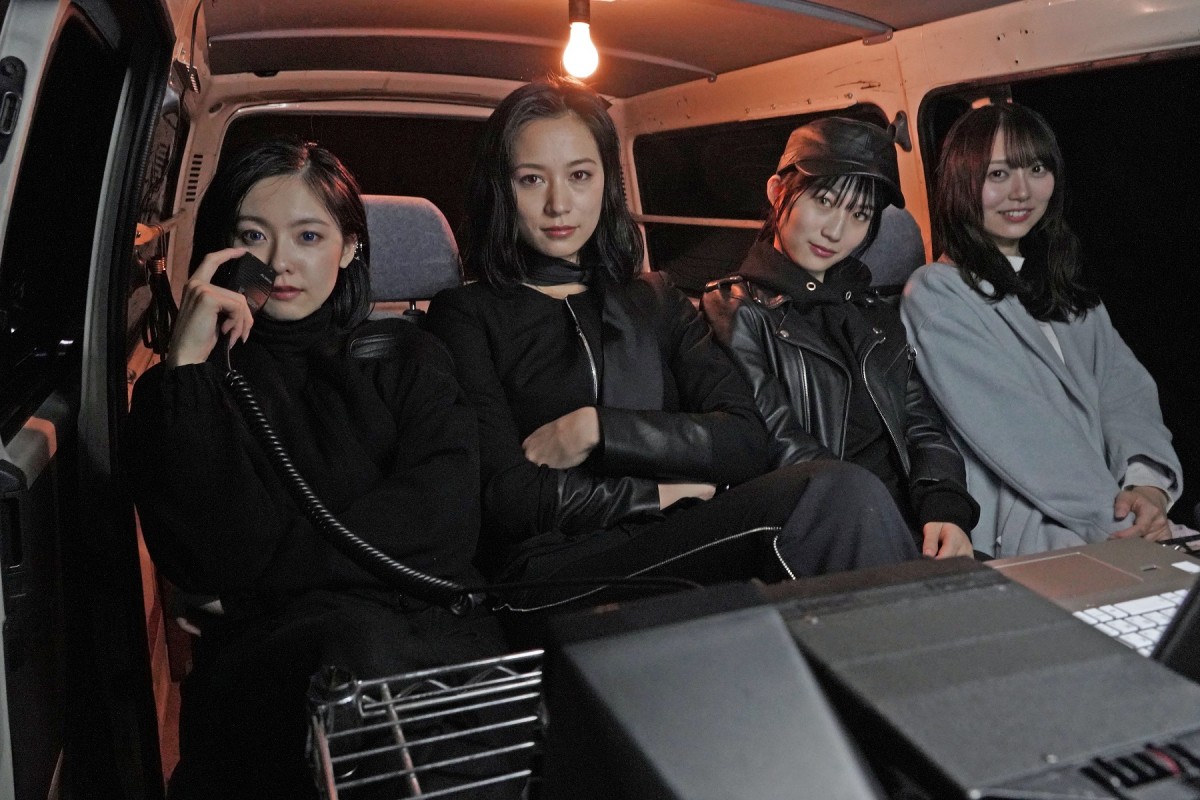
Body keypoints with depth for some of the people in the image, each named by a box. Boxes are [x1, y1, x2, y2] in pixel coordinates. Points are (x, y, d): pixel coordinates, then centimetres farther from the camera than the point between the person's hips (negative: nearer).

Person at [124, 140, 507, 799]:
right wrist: (187, 371, -11)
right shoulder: (182, 388, 11)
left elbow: (443, 522, -3)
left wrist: (273, 570, -6)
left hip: (429, 628, 2)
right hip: (268, 660, -1)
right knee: (356, 645, -35)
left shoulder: (407, 358, 15)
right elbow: (208, 560, -8)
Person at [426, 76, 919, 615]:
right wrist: (661, 494, 0)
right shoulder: (465, 316, 8)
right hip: (553, 577, -4)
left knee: (841, 490, -28)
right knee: (843, 496, -26)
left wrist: (597, 429, -5)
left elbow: (745, 441, 5)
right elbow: (508, 498, -5)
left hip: (678, 548, 5)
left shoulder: (655, 302, 20)